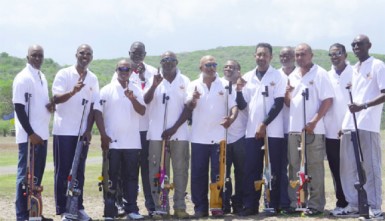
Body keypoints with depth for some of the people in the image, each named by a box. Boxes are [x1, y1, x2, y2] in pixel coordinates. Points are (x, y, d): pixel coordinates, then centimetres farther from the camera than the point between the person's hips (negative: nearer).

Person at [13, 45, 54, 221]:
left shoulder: (42, 77, 14)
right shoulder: (23, 78, -12)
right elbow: (19, 107, -16)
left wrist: (50, 105, -1)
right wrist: (31, 133, -19)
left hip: (42, 134, 8)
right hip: (28, 136, -8)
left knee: (37, 175, 12)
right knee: (25, 175, -4)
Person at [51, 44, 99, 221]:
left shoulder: (93, 79, 9)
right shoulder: (64, 74, -3)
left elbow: (93, 106, 9)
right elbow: (56, 99, -13)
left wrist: (88, 130, 0)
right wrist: (73, 91, -31)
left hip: (82, 132, 4)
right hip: (63, 130, -4)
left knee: (79, 171, 7)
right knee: (63, 171, 0)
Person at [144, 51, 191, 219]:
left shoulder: (184, 81, 6)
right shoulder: (155, 80, 7)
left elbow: (188, 108, 1)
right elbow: (146, 100, -8)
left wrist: (174, 128, -8)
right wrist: (155, 85, -25)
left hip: (179, 133, 0)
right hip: (157, 134, 0)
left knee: (180, 169, 1)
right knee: (157, 171, 0)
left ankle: (180, 207, 8)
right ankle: (160, 207, 5)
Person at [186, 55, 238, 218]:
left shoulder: (225, 85, 5)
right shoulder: (194, 85, 6)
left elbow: (233, 105, 0)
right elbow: (189, 106, -6)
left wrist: (232, 118, -22)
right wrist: (193, 99, -30)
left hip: (219, 137, -1)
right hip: (199, 137, 1)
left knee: (218, 174, 1)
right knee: (198, 174, 2)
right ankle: (200, 207, 10)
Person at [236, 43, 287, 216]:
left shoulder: (278, 77, -1)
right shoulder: (247, 77, 11)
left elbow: (278, 104, -7)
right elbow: (242, 105, 10)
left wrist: (264, 124, -12)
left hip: (273, 131, -3)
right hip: (252, 131, 3)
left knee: (273, 170, 0)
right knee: (251, 170, 2)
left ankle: (273, 205, 6)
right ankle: (250, 205, 6)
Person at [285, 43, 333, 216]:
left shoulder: (320, 74, -4)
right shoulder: (292, 76, 15)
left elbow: (328, 100, -10)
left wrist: (314, 122, -16)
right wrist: (287, 93, -5)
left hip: (313, 129, -6)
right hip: (294, 129, 6)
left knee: (314, 167, -3)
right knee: (294, 166, 8)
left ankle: (315, 205, 1)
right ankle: (295, 202, 15)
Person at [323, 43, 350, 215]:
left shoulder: (355, 73, 1)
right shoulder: (326, 76, 12)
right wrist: (320, 123, -1)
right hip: (331, 131, 4)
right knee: (336, 170, 6)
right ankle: (341, 202, 12)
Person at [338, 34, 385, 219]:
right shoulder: (354, 69, 20)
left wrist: (364, 106, -21)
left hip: (367, 125, -7)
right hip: (349, 124, 7)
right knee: (348, 167, 7)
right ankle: (353, 204, 16)